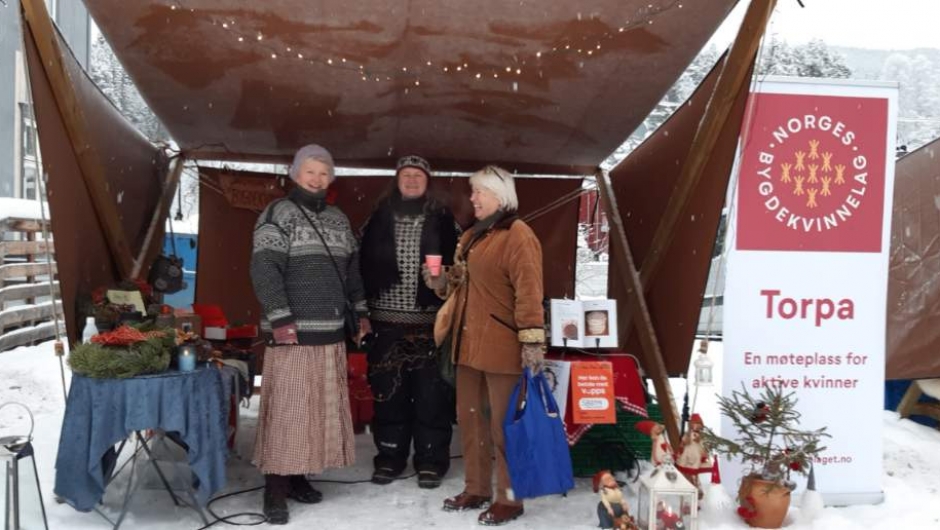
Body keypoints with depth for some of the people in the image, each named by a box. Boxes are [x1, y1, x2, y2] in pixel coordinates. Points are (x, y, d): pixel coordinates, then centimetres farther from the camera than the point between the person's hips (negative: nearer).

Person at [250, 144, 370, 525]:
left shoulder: (338, 219, 17)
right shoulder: (278, 214, -4)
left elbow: (352, 268, 24)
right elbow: (264, 269, -13)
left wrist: (360, 310, 18)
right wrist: (280, 318, -20)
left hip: (331, 332, 7)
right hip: (293, 332, -7)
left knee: (320, 407, 10)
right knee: (286, 409, -5)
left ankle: (297, 476, 22)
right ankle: (275, 489, 4)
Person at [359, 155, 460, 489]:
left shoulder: (443, 219, 4)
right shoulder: (378, 218, 8)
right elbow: (363, 266, 8)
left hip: (430, 321, -1)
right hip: (387, 320, 2)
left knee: (431, 393, 1)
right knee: (388, 392, 7)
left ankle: (431, 461, 13)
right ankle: (390, 457, 21)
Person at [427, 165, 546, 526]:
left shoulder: (517, 235, -12)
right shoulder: (471, 236, 17)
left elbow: (528, 291, -19)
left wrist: (532, 341, -24)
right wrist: (441, 282, 9)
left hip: (501, 345, -9)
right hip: (469, 341, 9)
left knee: (503, 424, 0)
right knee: (469, 417, 15)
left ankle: (509, 499, 14)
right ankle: (476, 489, 29)